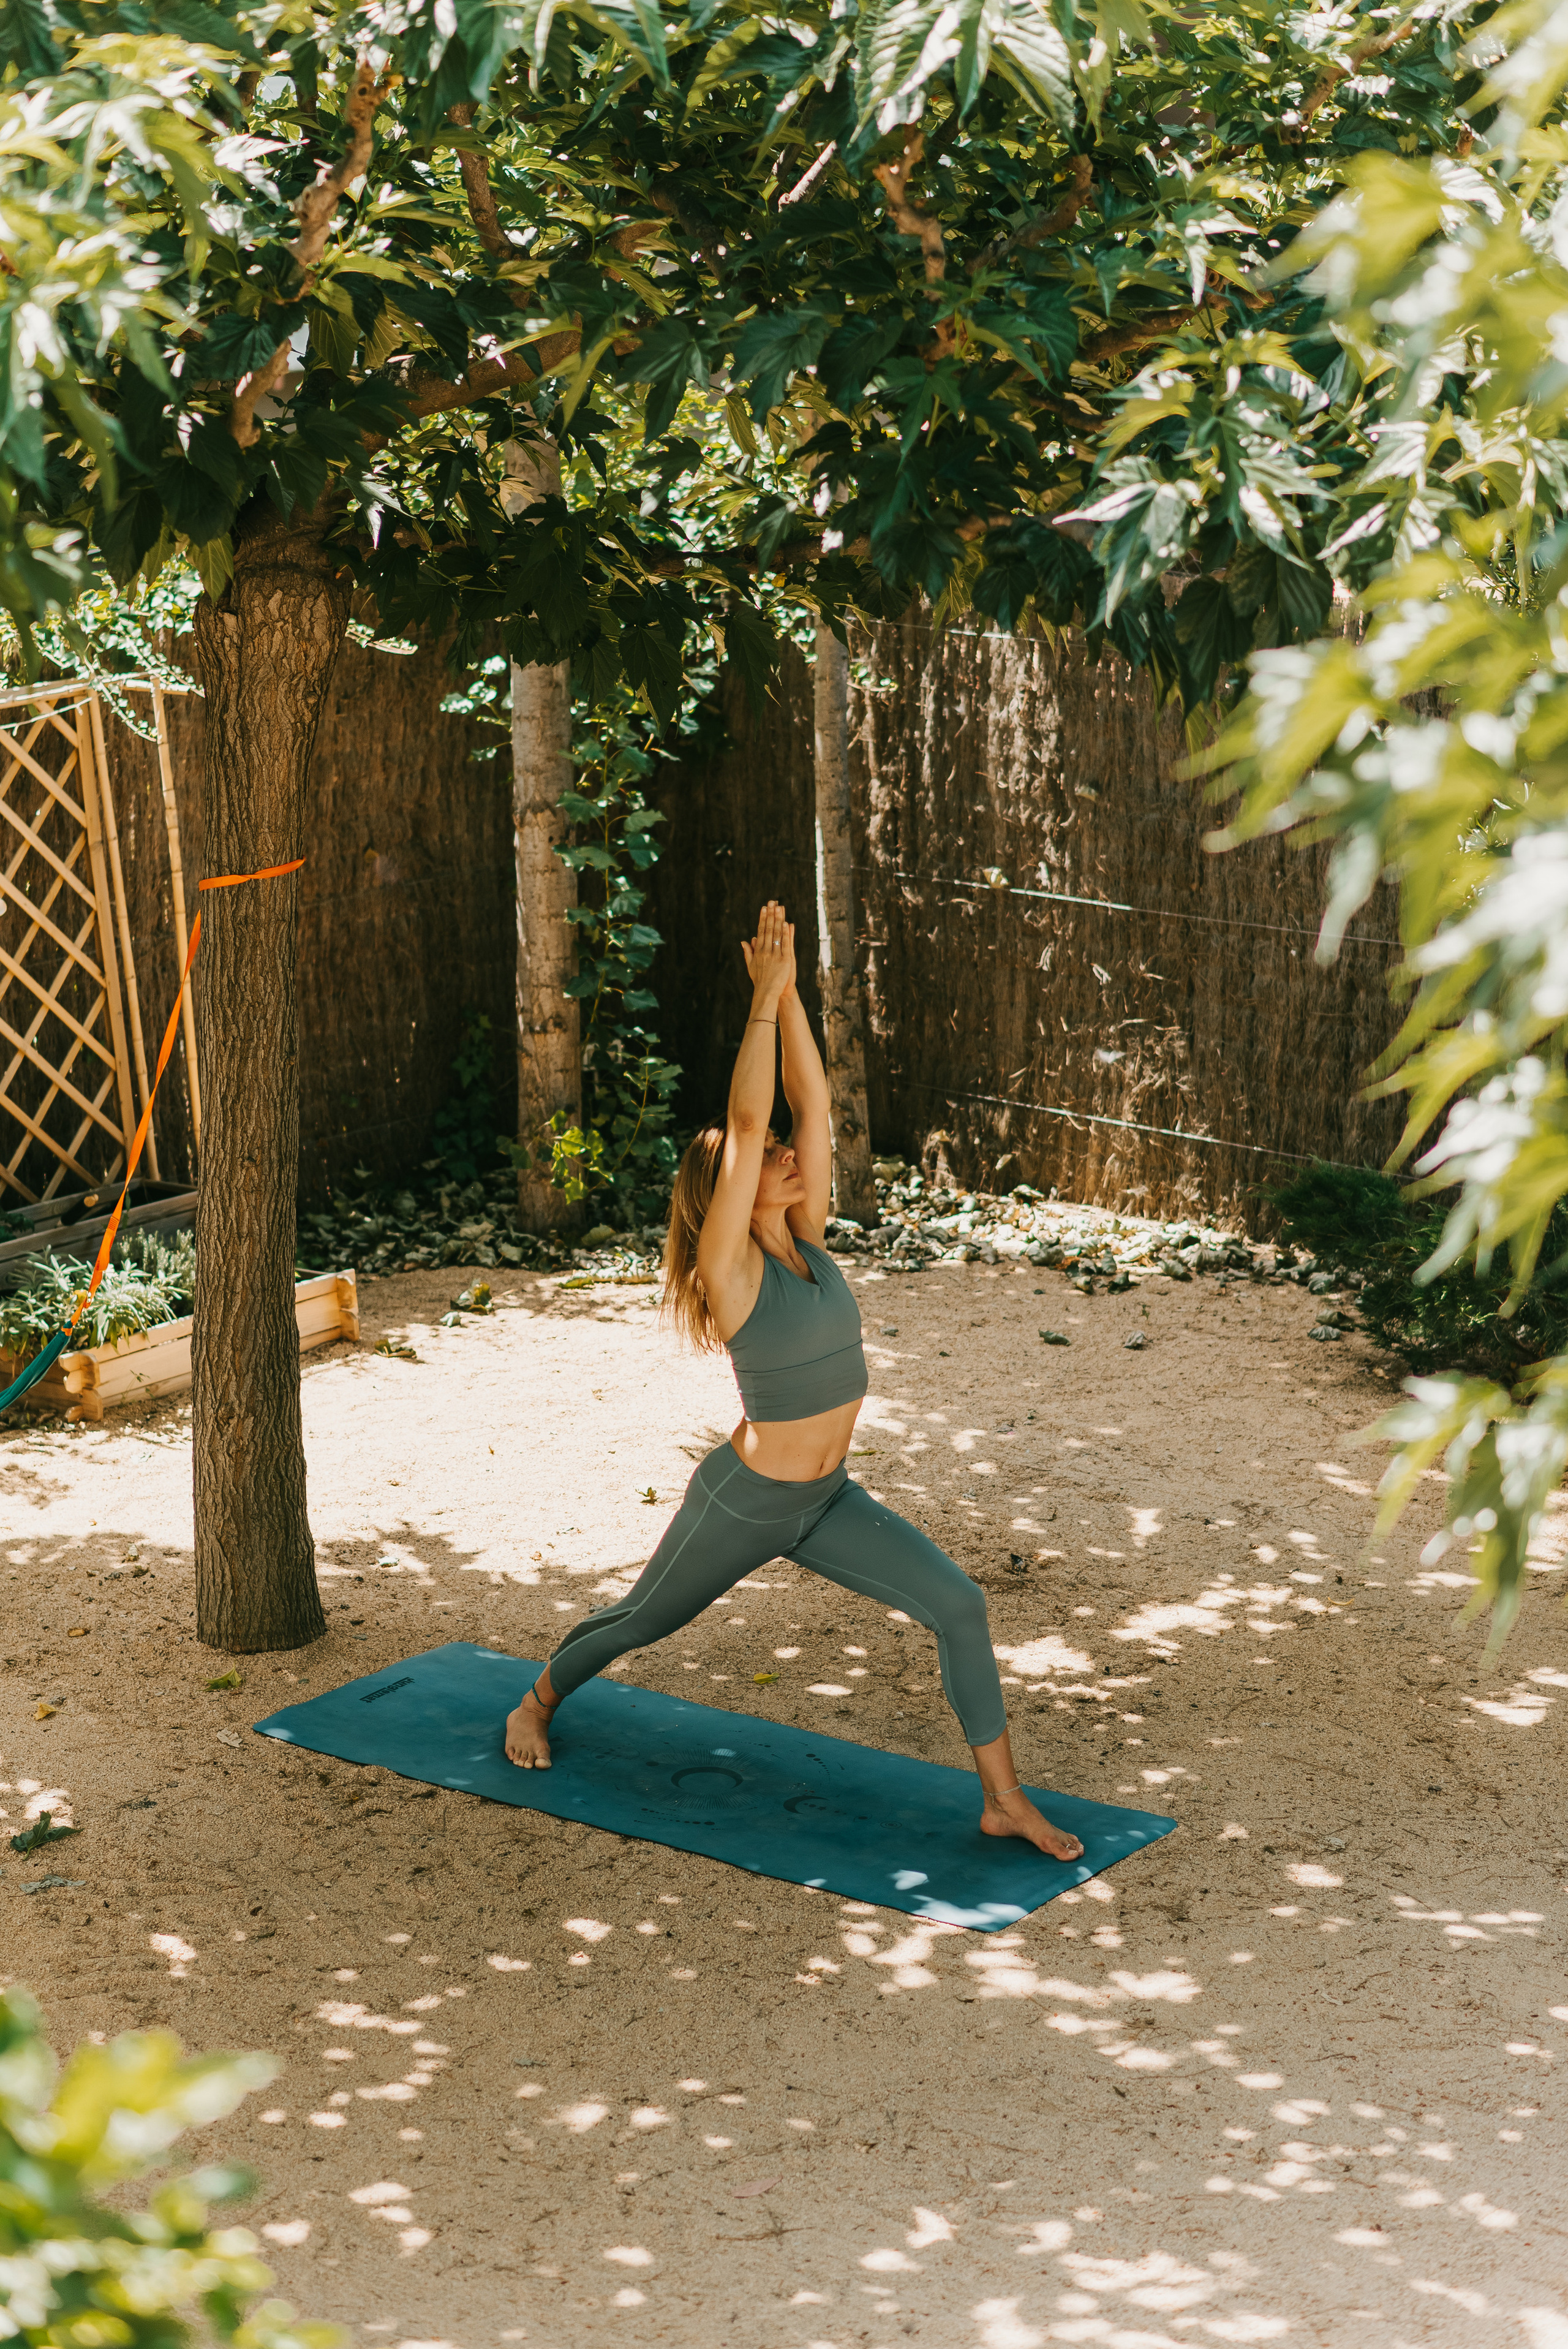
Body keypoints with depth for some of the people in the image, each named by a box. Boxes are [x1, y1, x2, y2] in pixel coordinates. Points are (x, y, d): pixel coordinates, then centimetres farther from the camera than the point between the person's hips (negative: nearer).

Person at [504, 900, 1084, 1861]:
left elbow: (812, 1104, -6)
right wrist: (764, 999, -29)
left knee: (960, 1605, -12)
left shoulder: (805, 1239, -2)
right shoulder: (731, 1265, -19)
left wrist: (791, 995, -12)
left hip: (828, 1500, 5)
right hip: (744, 1501, -5)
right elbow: (745, 1122, -30)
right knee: (642, 1620, 19)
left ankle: (1006, 1801, -5)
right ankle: (537, 1706, 49)